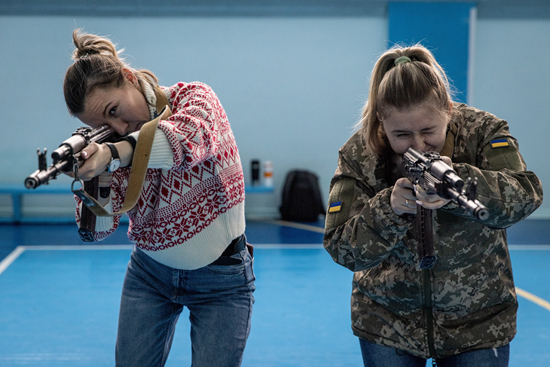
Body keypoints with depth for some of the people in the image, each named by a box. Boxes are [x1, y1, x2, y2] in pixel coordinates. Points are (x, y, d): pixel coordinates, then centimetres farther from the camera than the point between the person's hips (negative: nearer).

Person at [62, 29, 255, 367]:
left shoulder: (194, 97, -16)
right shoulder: (115, 138, -6)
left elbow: (189, 139, -41)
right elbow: (99, 228, -15)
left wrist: (113, 153, -54)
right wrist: (95, 191, -36)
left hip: (221, 281, -3)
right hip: (151, 273, 4)